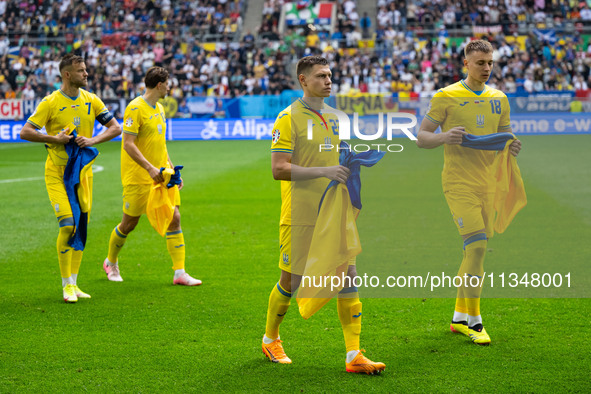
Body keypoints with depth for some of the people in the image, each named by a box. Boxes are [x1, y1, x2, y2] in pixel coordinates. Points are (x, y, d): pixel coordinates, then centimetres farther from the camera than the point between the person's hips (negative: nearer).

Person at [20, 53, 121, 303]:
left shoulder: (91, 100, 3)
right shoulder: (50, 103, -9)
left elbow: (115, 128, 3)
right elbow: (25, 132, -11)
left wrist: (93, 140, -12)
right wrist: (54, 138, -20)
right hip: (57, 174, -5)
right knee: (67, 225, -14)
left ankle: (74, 284, 16)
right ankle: (67, 285, -3)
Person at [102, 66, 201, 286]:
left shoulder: (159, 108, 14)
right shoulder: (136, 108, -13)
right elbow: (128, 144, -19)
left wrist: (172, 169, 18)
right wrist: (150, 168, -26)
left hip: (160, 175, 7)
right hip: (138, 177, -7)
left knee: (174, 218, -3)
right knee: (130, 223, 3)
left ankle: (179, 273, -2)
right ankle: (111, 263, 28)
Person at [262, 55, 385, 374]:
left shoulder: (334, 117, 13)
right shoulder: (289, 118, -9)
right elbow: (279, 169, -17)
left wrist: (350, 170, 5)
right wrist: (324, 171, -24)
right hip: (299, 216, -5)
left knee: (348, 277, -3)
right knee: (290, 282, 5)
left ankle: (354, 356, -2)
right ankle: (270, 339, 30)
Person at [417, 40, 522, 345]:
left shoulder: (498, 98, 12)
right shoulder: (446, 97, -4)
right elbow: (421, 137, -2)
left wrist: (512, 146, -5)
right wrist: (444, 137, -23)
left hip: (487, 181, 6)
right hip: (458, 181, -6)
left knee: (475, 250, 9)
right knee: (477, 246, -17)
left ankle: (459, 318, 21)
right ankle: (474, 321, -8)